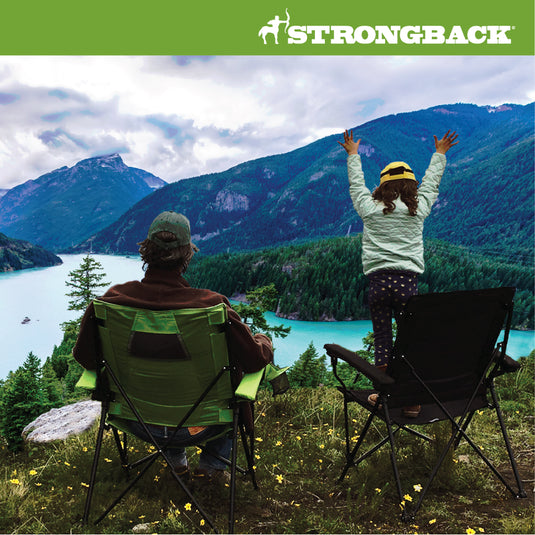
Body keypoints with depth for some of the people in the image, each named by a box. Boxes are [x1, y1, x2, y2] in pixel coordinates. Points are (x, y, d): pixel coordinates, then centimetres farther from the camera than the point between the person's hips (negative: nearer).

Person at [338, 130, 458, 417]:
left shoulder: (370, 209, 5)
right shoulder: (418, 208, 7)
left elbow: (356, 184, 22)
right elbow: (431, 183, 25)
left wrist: (353, 154, 38)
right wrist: (440, 153, 42)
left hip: (378, 281, 0)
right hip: (407, 281, 0)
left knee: (382, 340, 7)